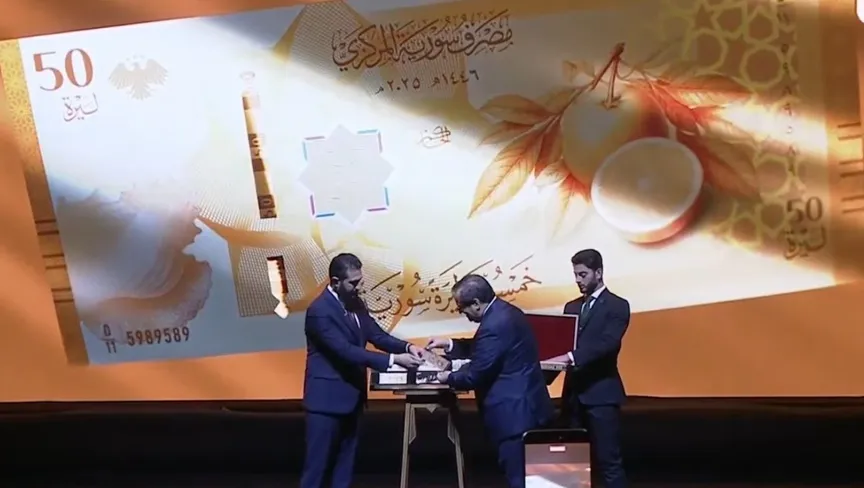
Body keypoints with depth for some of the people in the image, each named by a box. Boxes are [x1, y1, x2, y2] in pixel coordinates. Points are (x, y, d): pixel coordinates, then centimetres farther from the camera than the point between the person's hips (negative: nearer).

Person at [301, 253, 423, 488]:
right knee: (318, 463, 2)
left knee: (346, 460, 17)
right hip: (327, 397, -8)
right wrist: (393, 360, -31)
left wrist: (407, 347, -13)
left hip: (350, 394, 8)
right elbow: (346, 351, -28)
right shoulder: (320, 311, -23)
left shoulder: (355, 303, 4)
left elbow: (376, 335, 5)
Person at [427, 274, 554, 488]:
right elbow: (483, 350, 22)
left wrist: (449, 378, -1)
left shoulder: (494, 324, -25)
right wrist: (450, 344, 16)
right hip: (525, 405, 11)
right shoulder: (505, 311, 8)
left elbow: (475, 376, -20)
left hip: (515, 411, -11)